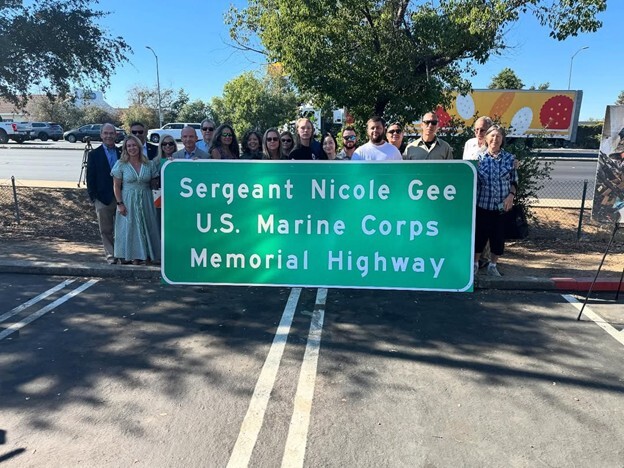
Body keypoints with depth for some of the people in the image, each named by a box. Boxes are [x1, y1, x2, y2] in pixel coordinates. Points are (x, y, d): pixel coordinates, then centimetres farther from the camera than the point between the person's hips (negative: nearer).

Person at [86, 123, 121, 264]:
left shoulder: (122, 153, 8)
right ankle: (111, 255, 10)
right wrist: (94, 198, -6)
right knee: (106, 230, 3)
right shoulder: (94, 154, 2)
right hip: (103, 199, -2)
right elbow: (90, 178, 1)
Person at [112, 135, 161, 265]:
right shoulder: (121, 164, -3)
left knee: (147, 227, 5)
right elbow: (116, 186, -2)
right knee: (130, 227, 3)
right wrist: (120, 203, -8)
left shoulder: (149, 164, 2)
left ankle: (147, 255, 16)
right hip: (128, 202, -2)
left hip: (145, 201, 2)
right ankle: (134, 256, 12)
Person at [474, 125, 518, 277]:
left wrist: (511, 195, -10)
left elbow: (514, 181, 7)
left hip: (502, 206, 2)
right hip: (482, 205, -1)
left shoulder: (509, 158, 1)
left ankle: (493, 265, 25)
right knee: (479, 235, 6)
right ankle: (475, 263, 24)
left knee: (499, 236, 8)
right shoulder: (478, 157, -2)